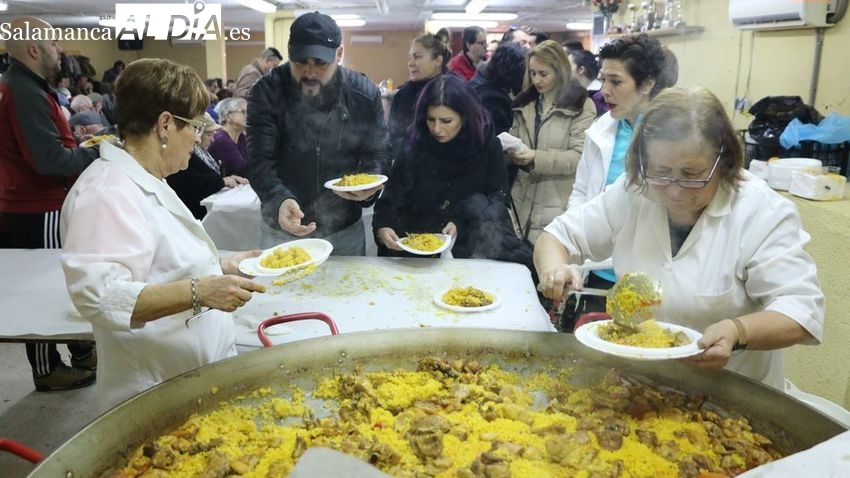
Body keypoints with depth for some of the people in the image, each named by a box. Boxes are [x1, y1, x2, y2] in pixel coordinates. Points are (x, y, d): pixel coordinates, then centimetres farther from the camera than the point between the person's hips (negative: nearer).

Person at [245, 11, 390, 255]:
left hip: (346, 230, 2)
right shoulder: (267, 91, -13)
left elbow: (378, 154, -1)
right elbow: (259, 161, -18)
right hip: (282, 231, -1)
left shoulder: (365, 94, -9)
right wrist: (280, 200, -38)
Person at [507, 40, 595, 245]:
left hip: (559, 206, -5)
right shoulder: (524, 103, 15)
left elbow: (580, 157, -14)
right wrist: (508, 149, -4)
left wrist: (536, 158, -25)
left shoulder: (581, 106, -5)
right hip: (522, 203, 5)